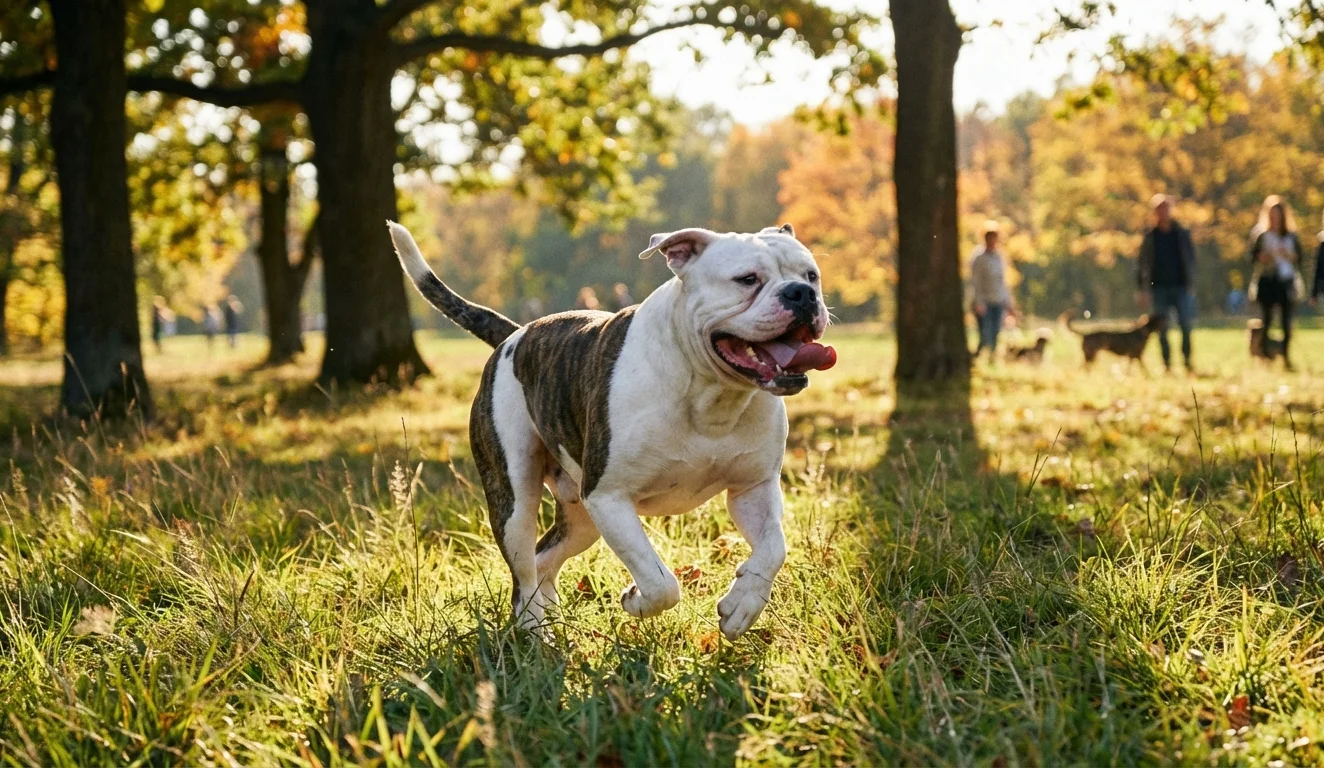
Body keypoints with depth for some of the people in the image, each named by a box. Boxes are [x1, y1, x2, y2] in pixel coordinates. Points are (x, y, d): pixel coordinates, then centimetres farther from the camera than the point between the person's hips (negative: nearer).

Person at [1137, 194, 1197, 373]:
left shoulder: (1182, 234, 6)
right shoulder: (1150, 237, 5)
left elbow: (1191, 259, 8)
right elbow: (1144, 264, 4)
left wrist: (1191, 284, 0)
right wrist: (1144, 289, -4)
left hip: (1181, 286, 0)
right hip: (1159, 288, 0)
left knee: (1186, 325, -11)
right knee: (1162, 329, 2)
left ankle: (1187, 363, -2)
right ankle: (1167, 366, 8)